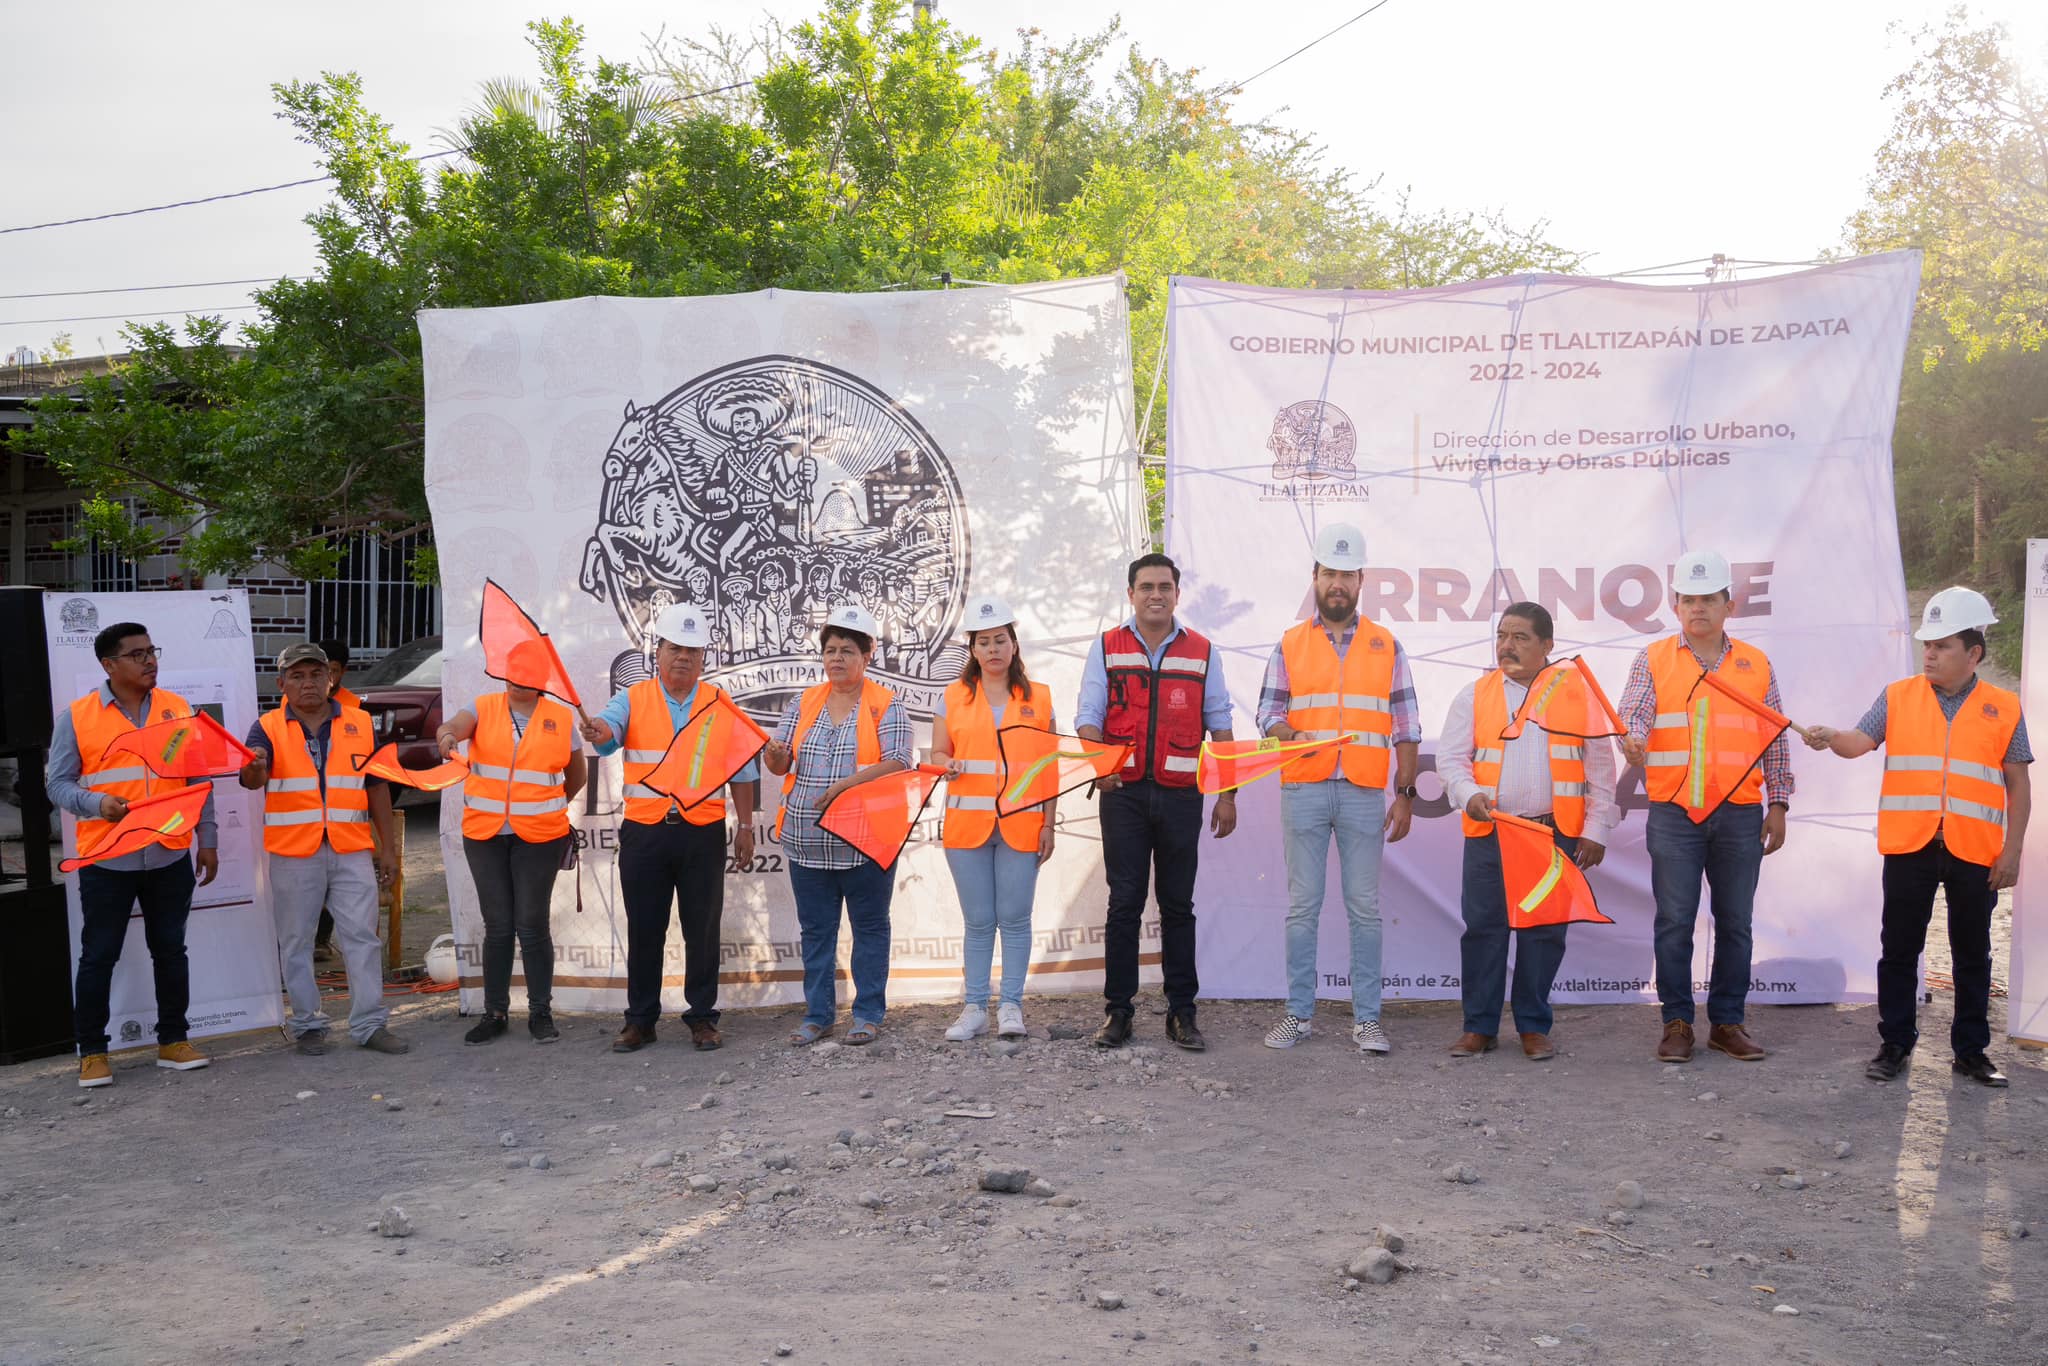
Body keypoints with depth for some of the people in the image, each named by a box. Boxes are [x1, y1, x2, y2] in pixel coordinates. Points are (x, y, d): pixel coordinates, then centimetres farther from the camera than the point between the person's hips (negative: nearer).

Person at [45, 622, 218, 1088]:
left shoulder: (178, 709, 6)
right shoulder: (77, 717, -3)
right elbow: (59, 783, -1)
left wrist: (206, 841, 9)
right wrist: (97, 803, -21)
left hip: (170, 856, 3)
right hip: (107, 860, -3)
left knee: (171, 949, 11)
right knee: (98, 956, 4)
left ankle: (173, 1040, 22)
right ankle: (92, 1051, 16)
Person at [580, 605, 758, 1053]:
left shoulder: (719, 703, 7)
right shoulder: (633, 699, 5)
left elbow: (741, 768, 9)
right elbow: (610, 727, -16)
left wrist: (745, 826, 4)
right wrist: (600, 731, -41)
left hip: (703, 832, 0)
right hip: (644, 832, 0)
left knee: (703, 929, 4)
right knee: (644, 930, 6)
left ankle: (702, 1016, 15)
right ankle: (640, 1020, 16)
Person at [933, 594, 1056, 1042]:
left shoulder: (1038, 698, 7)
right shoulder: (954, 696, 8)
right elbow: (937, 753, 9)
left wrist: (1048, 825, 3)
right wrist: (948, 765, -15)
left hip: (1021, 824, 0)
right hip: (967, 822, 1)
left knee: (1014, 918, 1)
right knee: (978, 921, 5)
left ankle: (1011, 1006, 10)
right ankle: (974, 1008, 12)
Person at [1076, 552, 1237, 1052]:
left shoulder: (1202, 652, 9)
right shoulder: (1106, 648, 8)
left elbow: (1219, 725, 10)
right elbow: (1088, 716, 2)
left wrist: (1227, 794, 4)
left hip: (1181, 794, 1)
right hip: (1123, 792, -1)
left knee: (1178, 905, 6)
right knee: (1124, 904, 1)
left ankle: (1182, 1012, 13)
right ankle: (1117, 1011, 7)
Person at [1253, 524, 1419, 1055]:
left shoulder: (1386, 646, 9)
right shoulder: (1290, 644, 9)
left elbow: (1406, 728, 9)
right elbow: (1268, 712, 6)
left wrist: (1406, 795, 3)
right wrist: (1293, 735, -16)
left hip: (1364, 795, 0)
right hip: (1303, 792, 0)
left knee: (1364, 908, 3)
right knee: (1302, 906, 4)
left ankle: (1366, 1019, 9)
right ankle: (1298, 1013, 12)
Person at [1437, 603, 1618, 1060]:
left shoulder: (1577, 694, 6)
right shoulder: (1474, 695, 8)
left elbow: (1599, 767, 7)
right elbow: (1450, 757, 4)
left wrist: (1596, 829, 1)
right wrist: (1469, 795, -16)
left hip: (1556, 833, 0)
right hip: (1489, 834, 1)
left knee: (1544, 932, 4)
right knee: (1483, 928, 1)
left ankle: (1533, 1027, 16)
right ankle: (1479, 1026, 11)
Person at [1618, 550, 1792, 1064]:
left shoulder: (1756, 665, 10)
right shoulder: (1653, 661, 5)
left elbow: (1776, 740, 13)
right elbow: (1633, 714, -8)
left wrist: (1778, 805, 8)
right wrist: (1633, 740, -31)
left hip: (1741, 815, 2)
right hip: (1674, 814, -2)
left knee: (1735, 922, 6)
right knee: (1674, 921, -1)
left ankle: (1727, 1022, 17)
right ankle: (1677, 1024, 9)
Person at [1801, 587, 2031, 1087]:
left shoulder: (2003, 709, 4)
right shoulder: (1897, 697, 5)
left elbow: (2018, 784, 6)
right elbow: (1860, 741, -7)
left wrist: (2011, 852, 1)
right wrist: (1830, 738, -30)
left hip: (1975, 853, 0)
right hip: (1909, 848, 0)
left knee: (1972, 955, 10)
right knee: (1899, 951, 6)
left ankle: (1971, 1050, 23)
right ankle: (1895, 1043, 18)